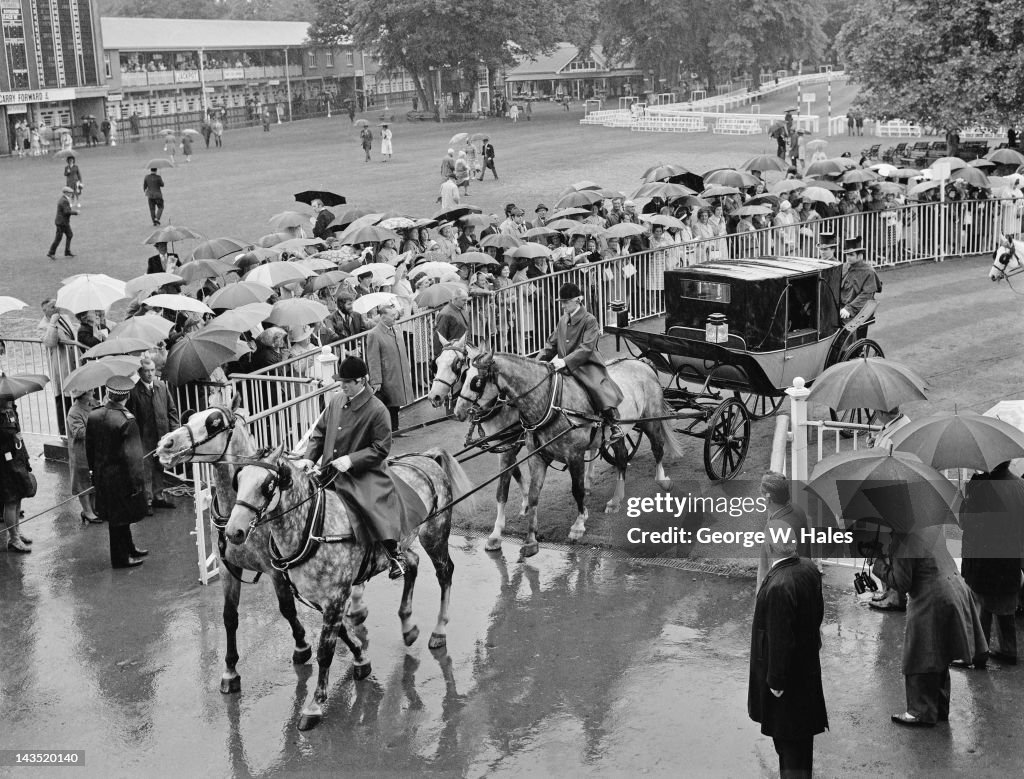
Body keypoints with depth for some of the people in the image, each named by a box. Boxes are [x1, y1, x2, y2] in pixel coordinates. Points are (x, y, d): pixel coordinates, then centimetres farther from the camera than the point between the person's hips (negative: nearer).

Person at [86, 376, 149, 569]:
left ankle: (129, 549, 34)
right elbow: (132, 455, -21)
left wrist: (94, 470, 19)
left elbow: (89, 448, 8)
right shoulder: (127, 421, -22)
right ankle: (120, 558, 15)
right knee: (120, 518, 5)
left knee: (118, 516, 20)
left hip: (101, 475, 7)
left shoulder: (93, 416, -2)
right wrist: (137, 481, -13)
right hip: (120, 477, -7)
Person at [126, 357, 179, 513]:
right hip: (145, 437, -5)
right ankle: (147, 501, 9)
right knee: (146, 470, 0)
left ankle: (158, 497, 27)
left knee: (159, 468, 15)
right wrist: (135, 438, -13)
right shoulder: (134, 391, -11)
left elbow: (172, 409, 11)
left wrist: (173, 429, 2)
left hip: (162, 435, 5)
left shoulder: (162, 386, 5)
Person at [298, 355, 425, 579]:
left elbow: (381, 448, -12)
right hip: (330, 472, 6)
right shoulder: (337, 401, 6)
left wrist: (351, 459, -21)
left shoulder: (376, 409, -12)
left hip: (363, 473, -6)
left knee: (377, 504, -26)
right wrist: (308, 458, 0)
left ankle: (394, 553, -6)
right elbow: (319, 432, 15)